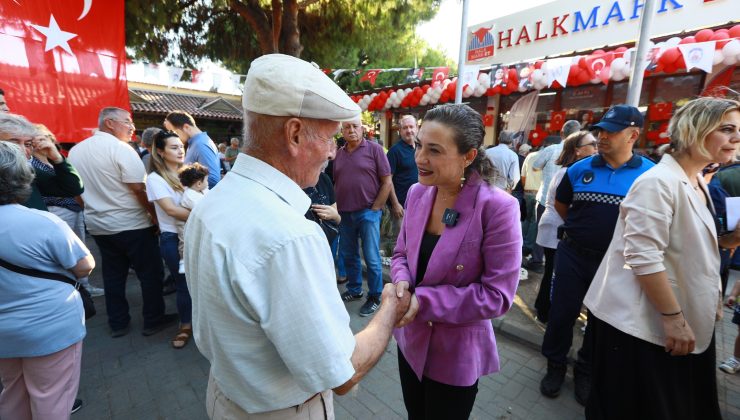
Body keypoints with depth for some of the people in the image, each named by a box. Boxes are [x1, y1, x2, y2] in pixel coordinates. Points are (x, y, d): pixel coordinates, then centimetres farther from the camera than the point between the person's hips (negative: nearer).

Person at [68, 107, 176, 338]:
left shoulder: (75, 151, 7)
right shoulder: (120, 148, -16)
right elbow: (139, 189, -20)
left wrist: (94, 208, 24)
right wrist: (154, 214, -10)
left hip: (97, 224, 8)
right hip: (131, 224, -7)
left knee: (113, 274, 16)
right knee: (150, 272, 5)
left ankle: (118, 323, 25)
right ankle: (153, 320, 14)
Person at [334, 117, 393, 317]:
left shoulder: (374, 149, -5)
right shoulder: (339, 154, 9)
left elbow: (387, 182, -7)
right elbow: (335, 183, 15)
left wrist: (375, 208, -9)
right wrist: (337, 208, 6)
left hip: (368, 212, -5)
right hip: (345, 214, 5)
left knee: (371, 258, 3)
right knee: (348, 255, 16)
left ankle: (374, 297, 21)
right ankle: (354, 289, 35)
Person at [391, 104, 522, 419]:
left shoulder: (497, 207, -24)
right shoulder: (417, 193, -7)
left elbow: (498, 295, -22)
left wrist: (423, 301, -26)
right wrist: (402, 282, -18)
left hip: (456, 352, -5)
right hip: (410, 339, 5)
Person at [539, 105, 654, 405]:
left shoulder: (651, 173, -6)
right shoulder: (579, 169, -4)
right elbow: (560, 204, 11)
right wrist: (581, 228, 9)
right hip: (573, 254, 0)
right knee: (562, 312, 8)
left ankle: (586, 371, 37)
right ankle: (556, 365, 31)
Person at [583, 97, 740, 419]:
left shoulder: (698, 184, 10)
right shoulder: (658, 182, -20)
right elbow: (643, 258, -26)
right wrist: (673, 317, -21)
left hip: (685, 317, 9)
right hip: (642, 323, -9)